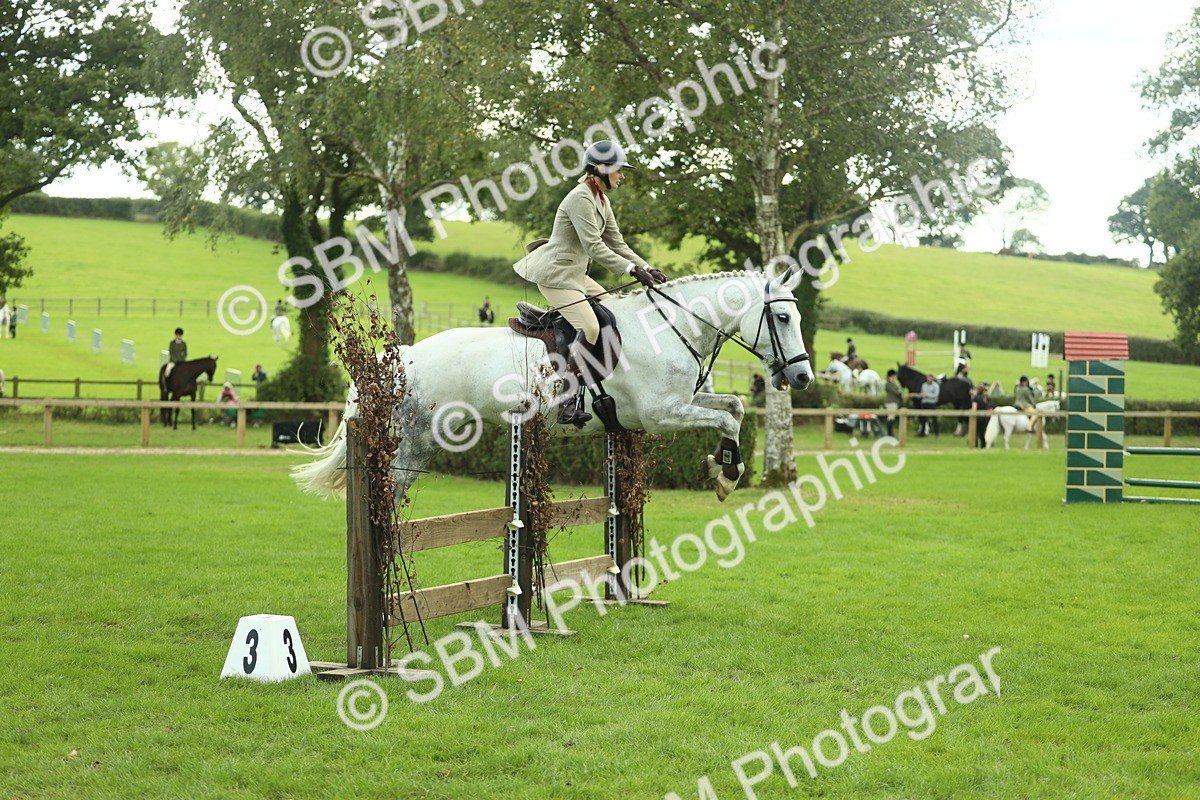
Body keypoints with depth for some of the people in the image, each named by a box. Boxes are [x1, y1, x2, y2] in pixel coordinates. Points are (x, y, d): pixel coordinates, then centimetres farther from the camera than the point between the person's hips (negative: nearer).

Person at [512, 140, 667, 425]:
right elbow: (594, 247, -24)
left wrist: (647, 268, 2)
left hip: (575, 274, 11)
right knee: (590, 328, -22)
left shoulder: (602, 201, 13)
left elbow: (617, 244, 14)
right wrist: (633, 269, -26)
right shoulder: (580, 198, -18)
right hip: (556, 274, -11)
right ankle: (570, 403, -23)